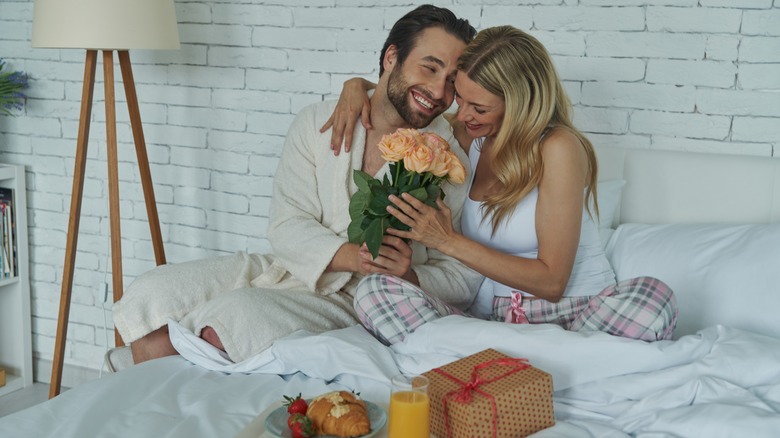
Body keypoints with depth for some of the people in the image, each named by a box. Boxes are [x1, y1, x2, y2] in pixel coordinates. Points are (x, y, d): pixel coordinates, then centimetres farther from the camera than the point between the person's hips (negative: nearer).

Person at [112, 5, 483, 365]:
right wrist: (351, 256, -24)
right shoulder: (317, 123, 4)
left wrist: (409, 277, -24)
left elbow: (463, 278, -2)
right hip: (285, 271, 4)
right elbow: (286, 225, -4)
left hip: (352, 302, -4)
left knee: (232, 315, -30)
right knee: (151, 294, -11)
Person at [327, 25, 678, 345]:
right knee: (373, 291, -22)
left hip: (573, 313, -4)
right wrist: (358, 86, 8)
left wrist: (448, 241, -14)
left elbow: (551, 282, -14)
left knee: (653, 297, -38)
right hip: (491, 318, 4)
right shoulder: (473, 135, 7)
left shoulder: (558, 148, -11)